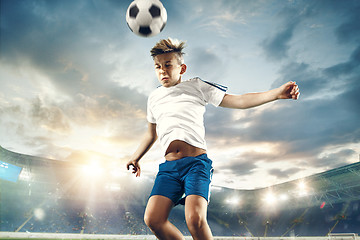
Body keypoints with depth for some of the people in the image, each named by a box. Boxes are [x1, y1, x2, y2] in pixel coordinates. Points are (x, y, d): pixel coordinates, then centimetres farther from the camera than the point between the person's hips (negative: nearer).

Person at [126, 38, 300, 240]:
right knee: (153, 219, -13)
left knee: (195, 219, -25)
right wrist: (136, 157, 36)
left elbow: (239, 101, 2)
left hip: (196, 161, -4)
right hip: (169, 166, 4)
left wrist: (277, 93, -8)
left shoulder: (196, 86, 9)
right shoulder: (154, 98, 21)